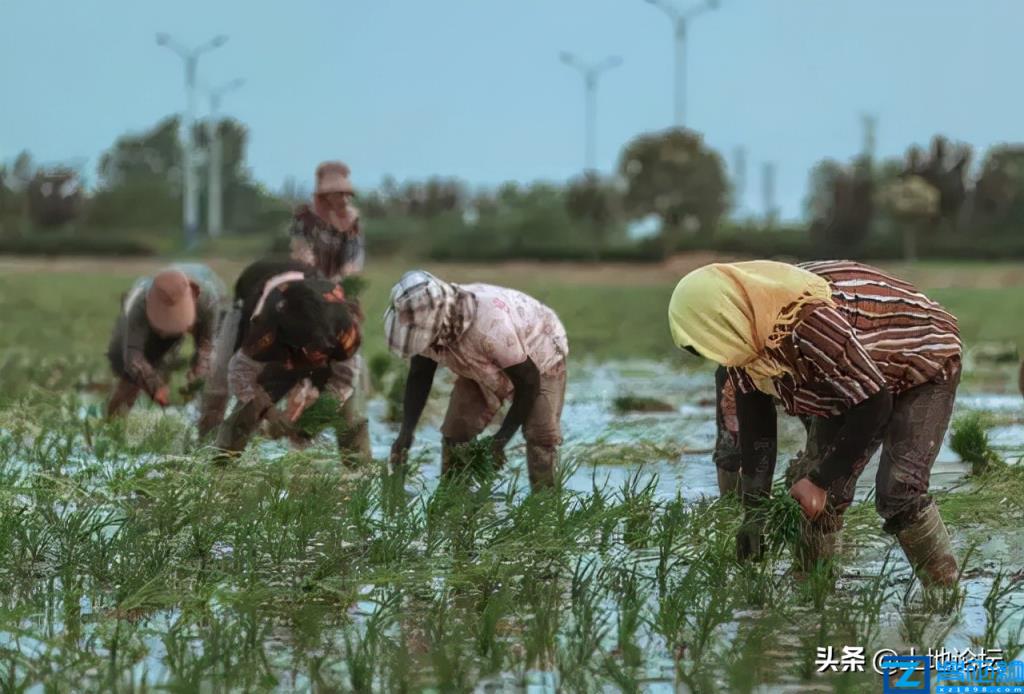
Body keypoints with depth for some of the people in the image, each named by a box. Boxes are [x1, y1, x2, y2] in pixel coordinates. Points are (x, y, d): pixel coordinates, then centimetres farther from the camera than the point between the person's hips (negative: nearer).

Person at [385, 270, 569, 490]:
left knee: (540, 435, -20)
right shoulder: (426, 324, -27)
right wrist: (406, 432, -21)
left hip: (538, 356, -6)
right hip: (483, 368, 6)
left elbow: (529, 382, -33)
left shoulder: (489, 326, -46)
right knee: (455, 431, -5)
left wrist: (503, 437, -30)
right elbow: (419, 376, -10)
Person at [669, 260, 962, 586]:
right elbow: (754, 425, -7)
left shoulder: (811, 323, -42)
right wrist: (754, 511, -13)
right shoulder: (745, 335, -16)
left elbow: (873, 405, -34)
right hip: (849, 384, 8)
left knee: (898, 494, -20)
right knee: (821, 498, -1)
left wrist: (819, 482, -27)